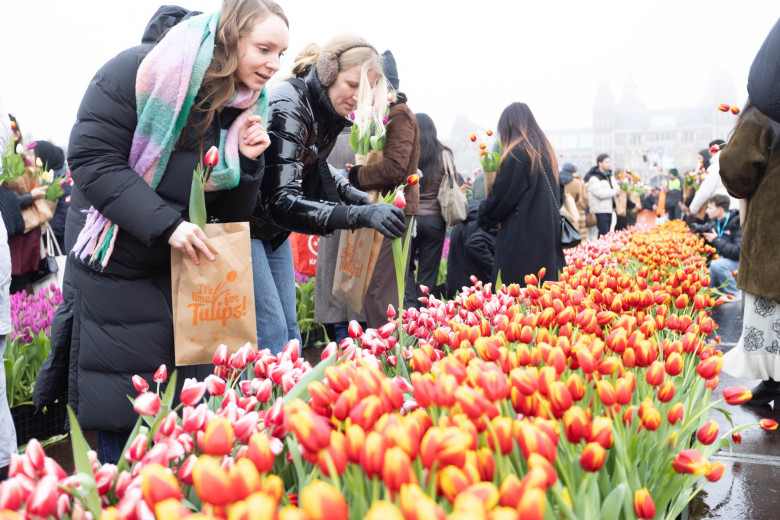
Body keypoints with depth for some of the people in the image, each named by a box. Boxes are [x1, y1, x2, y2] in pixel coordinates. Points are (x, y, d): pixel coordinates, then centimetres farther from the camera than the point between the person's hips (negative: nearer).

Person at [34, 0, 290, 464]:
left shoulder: (247, 105, -1)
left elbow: (232, 215, 3)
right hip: (115, 265, -4)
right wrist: (165, 223, -27)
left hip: (184, 268, 5)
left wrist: (249, 163, -16)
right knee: (120, 412, 4)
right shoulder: (143, 70, -17)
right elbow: (92, 158, -20)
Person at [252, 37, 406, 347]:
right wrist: (359, 215, -43)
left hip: (274, 230, 9)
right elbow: (281, 203, -35)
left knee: (289, 330, 9)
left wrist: (357, 197, -4)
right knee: (271, 332, -10)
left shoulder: (326, 112, -2)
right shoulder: (287, 108, -27)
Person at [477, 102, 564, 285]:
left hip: (522, 236, -9)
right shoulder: (546, 151, 15)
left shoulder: (517, 154, -11)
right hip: (547, 233, 9)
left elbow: (501, 194, -10)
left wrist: (484, 218, 8)